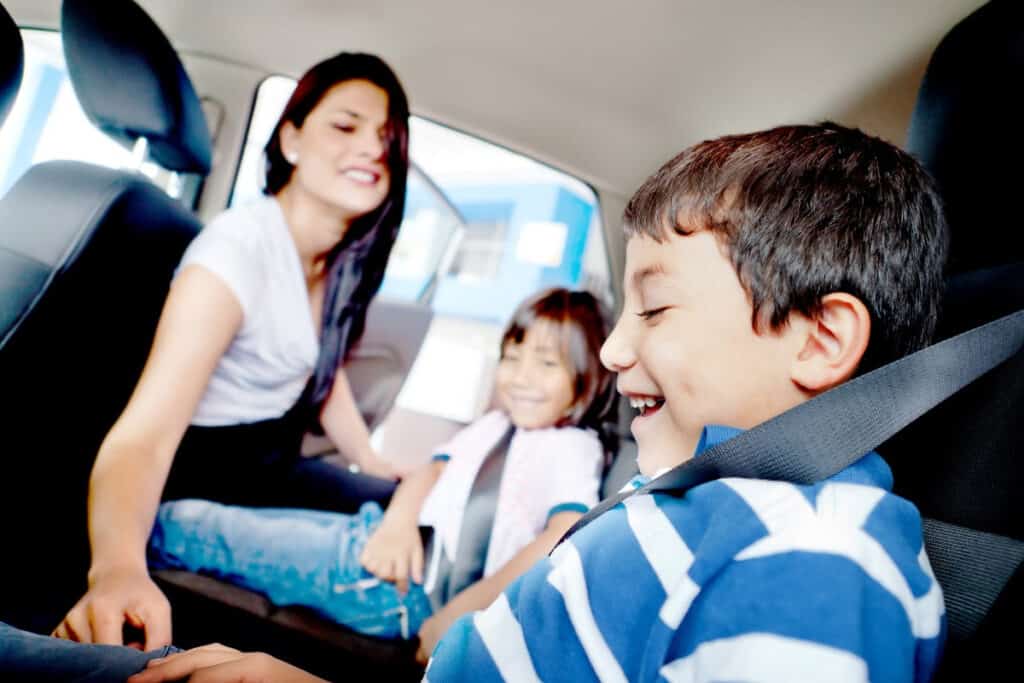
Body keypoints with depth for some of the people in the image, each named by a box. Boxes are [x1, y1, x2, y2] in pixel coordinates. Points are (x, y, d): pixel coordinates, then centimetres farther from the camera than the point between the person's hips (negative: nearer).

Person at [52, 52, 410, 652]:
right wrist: (119, 568, -54)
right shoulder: (238, 248, -27)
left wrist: (374, 465, 11)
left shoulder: (347, 257, -3)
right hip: (203, 476, -8)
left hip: (274, 462, 8)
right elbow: (143, 435, -36)